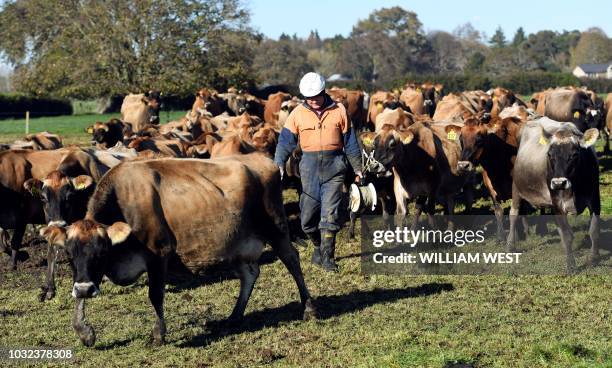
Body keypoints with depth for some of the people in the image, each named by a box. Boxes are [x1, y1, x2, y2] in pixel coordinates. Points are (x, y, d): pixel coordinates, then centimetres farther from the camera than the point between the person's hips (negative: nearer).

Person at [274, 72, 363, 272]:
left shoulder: (338, 111, 2)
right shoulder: (298, 113, 2)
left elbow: (350, 142, 9)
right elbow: (286, 141, 0)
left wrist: (357, 168, 13)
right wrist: (279, 164, -15)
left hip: (334, 167, -1)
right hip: (309, 167, 1)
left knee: (329, 213, -7)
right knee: (308, 217, 3)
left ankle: (327, 256, -2)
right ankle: (319, 246, 28)